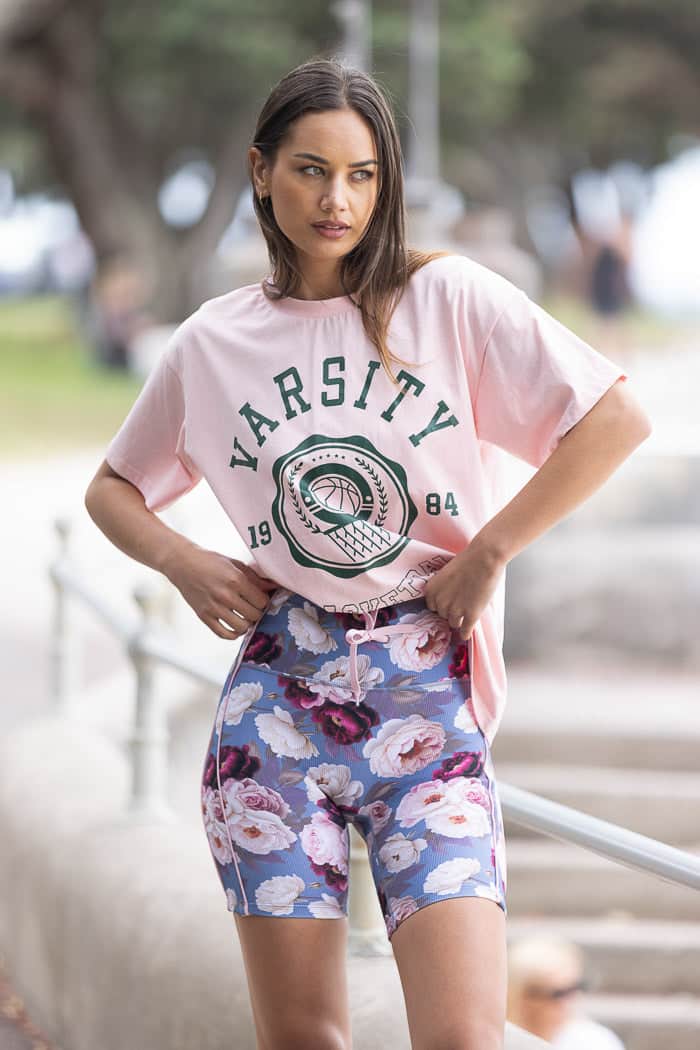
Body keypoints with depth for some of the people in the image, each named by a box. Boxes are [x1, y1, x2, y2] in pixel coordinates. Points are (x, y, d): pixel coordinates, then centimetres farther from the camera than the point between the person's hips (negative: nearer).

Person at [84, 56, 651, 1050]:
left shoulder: (447, 297, -1)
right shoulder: (212, 341, 8)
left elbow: (617, 418, -7)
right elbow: (113, 488, 22)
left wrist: (490, 551, -8)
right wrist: (183, 562, 2)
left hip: (429, 693, -2)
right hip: (280, 698, 2)